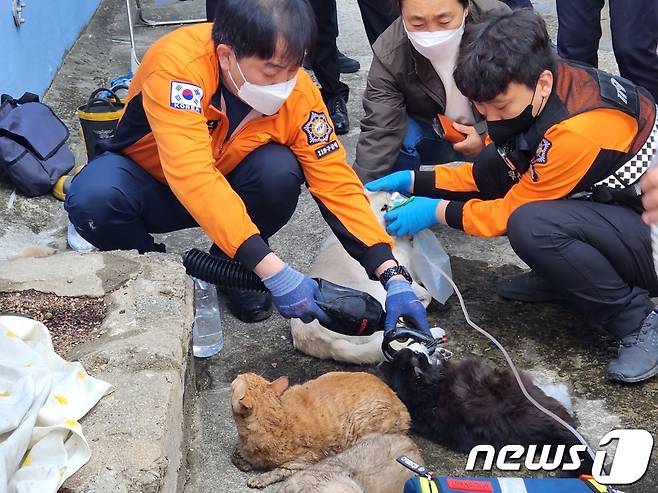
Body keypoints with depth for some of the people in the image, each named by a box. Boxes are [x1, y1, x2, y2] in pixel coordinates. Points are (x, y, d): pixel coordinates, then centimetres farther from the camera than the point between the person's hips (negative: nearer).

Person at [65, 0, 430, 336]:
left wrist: (393, 276, -29)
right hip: (148, 175, -2)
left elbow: (336, 182, -20)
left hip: (225, 184, 3)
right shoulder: (177, 63, -36)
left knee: (280, 171, -29)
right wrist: (273, 271, -50)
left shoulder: (298, 92, -23)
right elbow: (193, 177, -45)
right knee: (93, 199, -34)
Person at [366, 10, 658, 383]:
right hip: (609, 207, 8)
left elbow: (516, 210, -19)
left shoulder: (580, 129, -32)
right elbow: (483, 175, 5)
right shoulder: (532, 95, -6)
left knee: (532, 226, -33)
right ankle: (564, 277, 9)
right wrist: (413, 181, -5)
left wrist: (438, 211, -12)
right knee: (499, 169, -8)